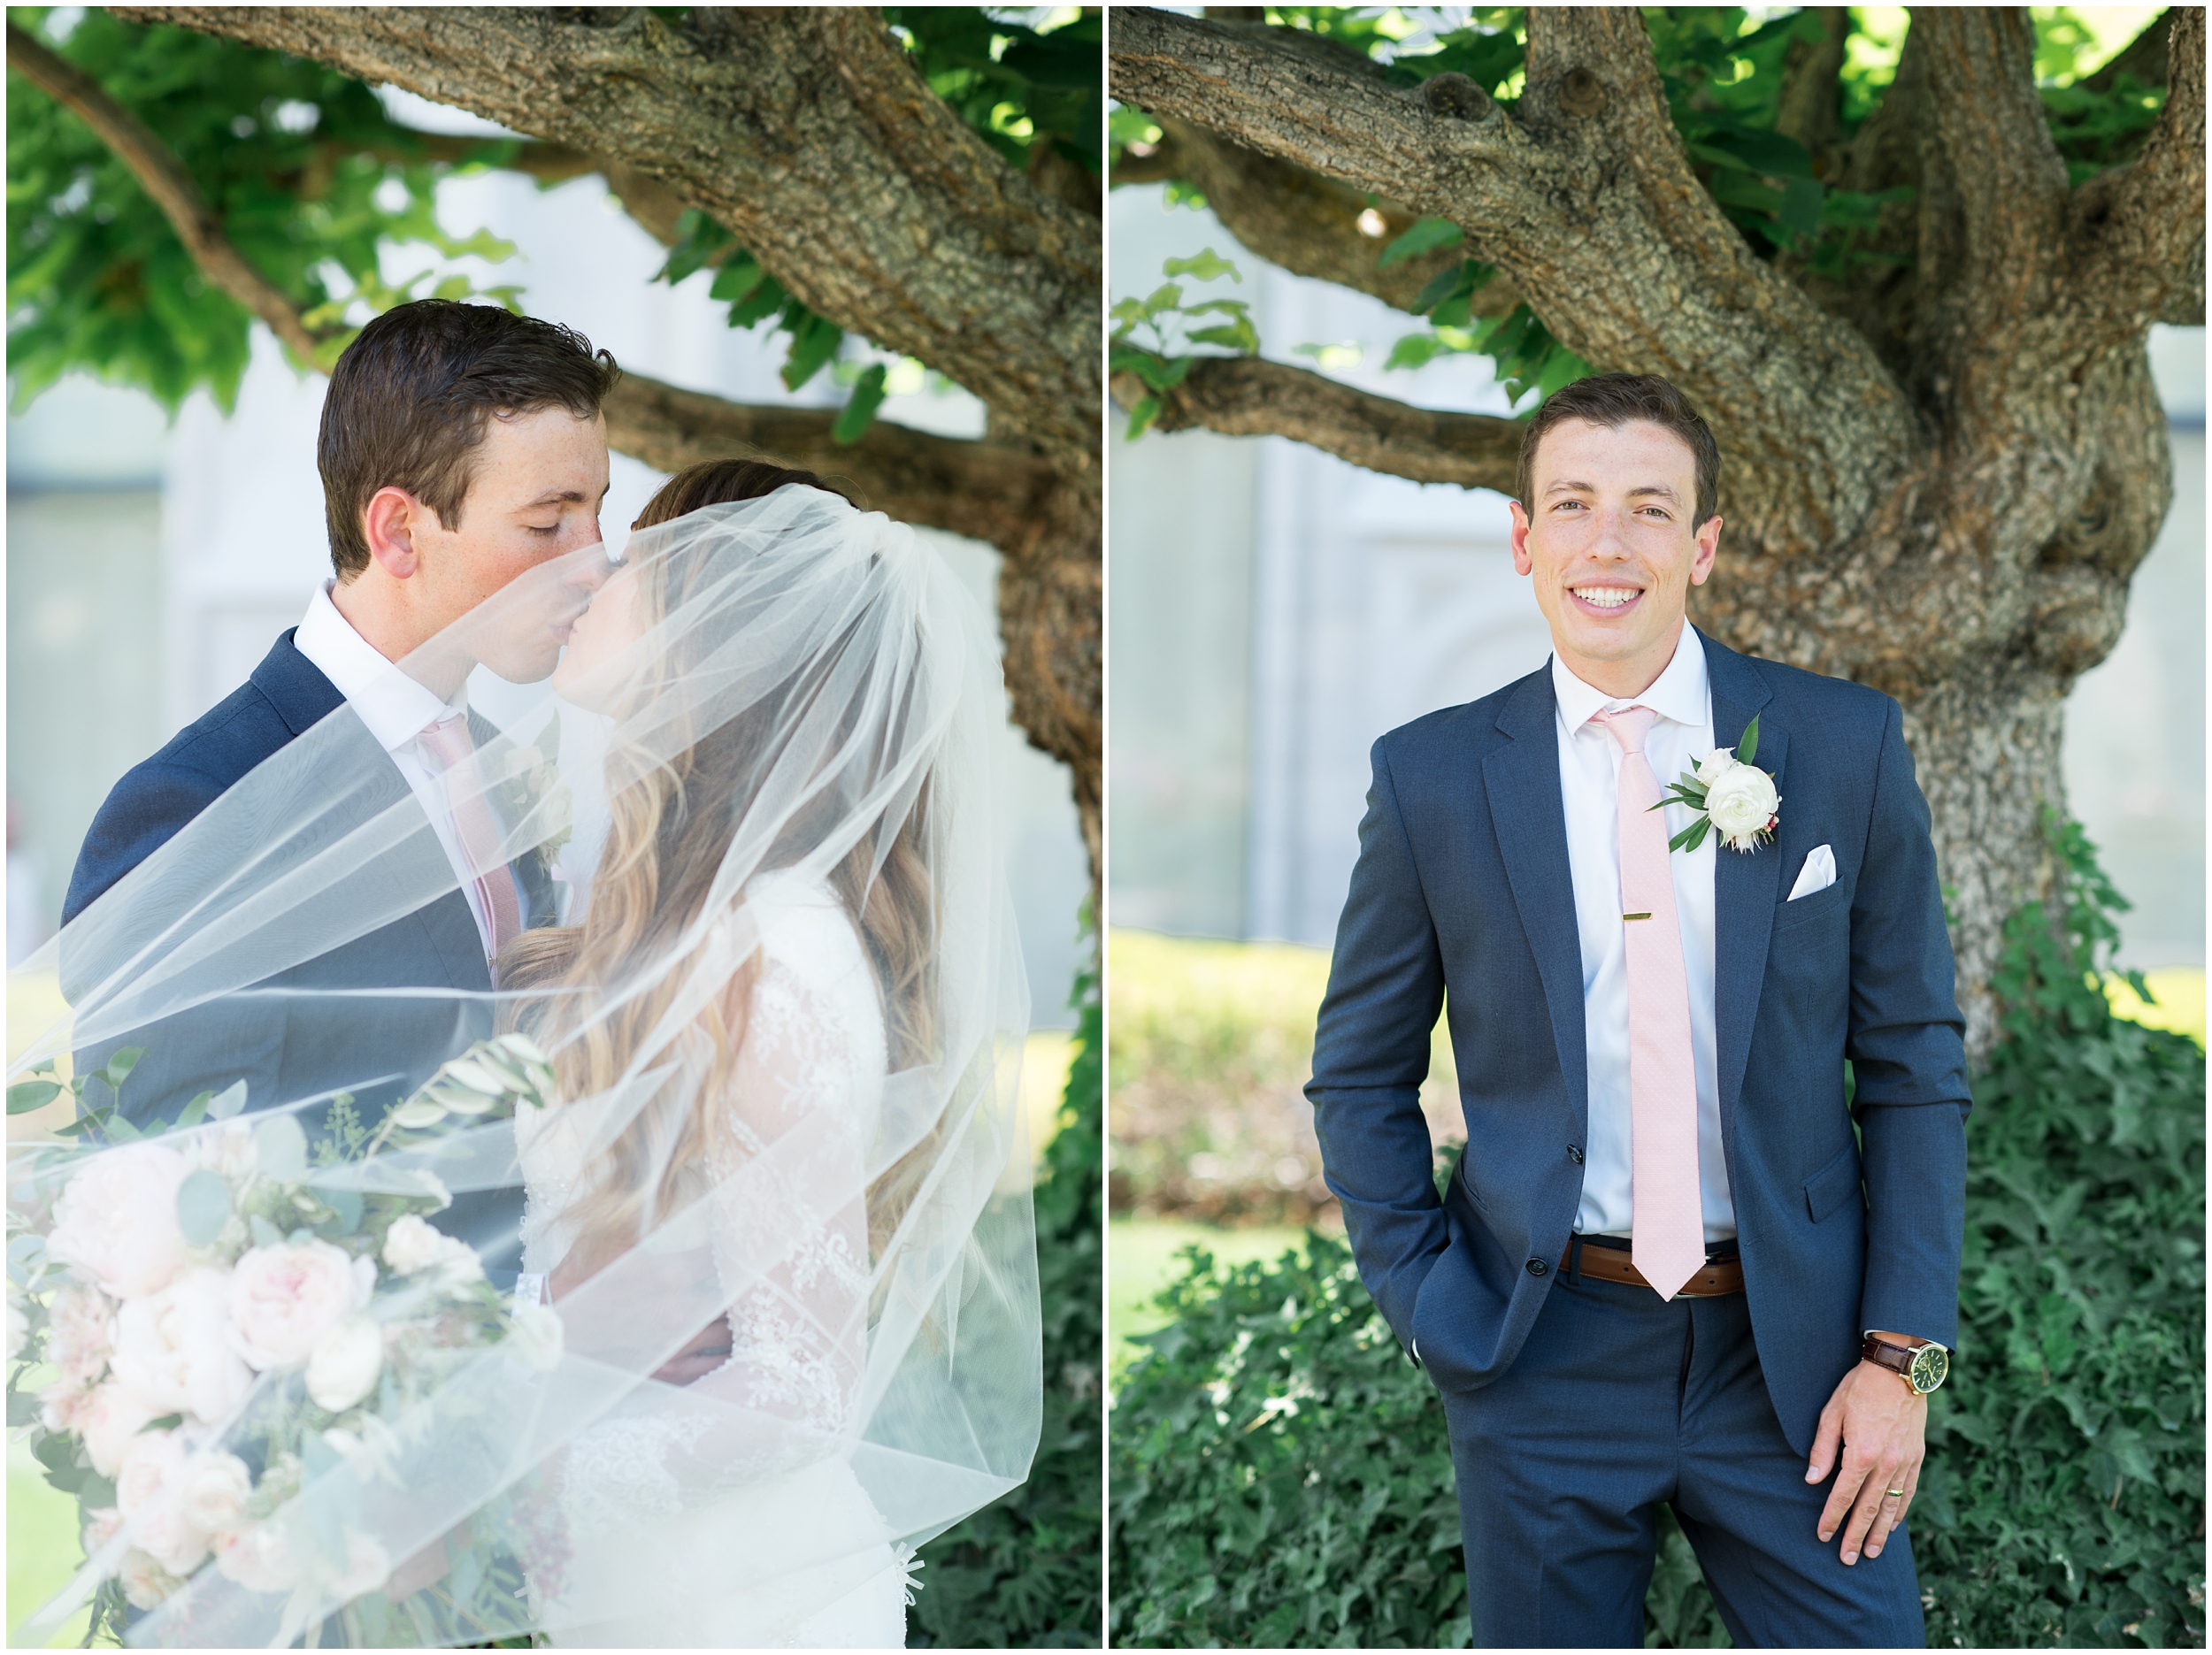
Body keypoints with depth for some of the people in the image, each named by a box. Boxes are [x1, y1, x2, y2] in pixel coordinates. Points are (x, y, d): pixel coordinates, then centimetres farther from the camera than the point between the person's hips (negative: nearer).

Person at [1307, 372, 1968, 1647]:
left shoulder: (1846, 745, -1)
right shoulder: (1434, 778, -1)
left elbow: (1916, 1062, 2)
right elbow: (1359, 1075, 8)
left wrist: (1902, 1355, -4)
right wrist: (1430, 1305, -2)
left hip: (1792, 1354, 0)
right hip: (1542, 1352, 0)